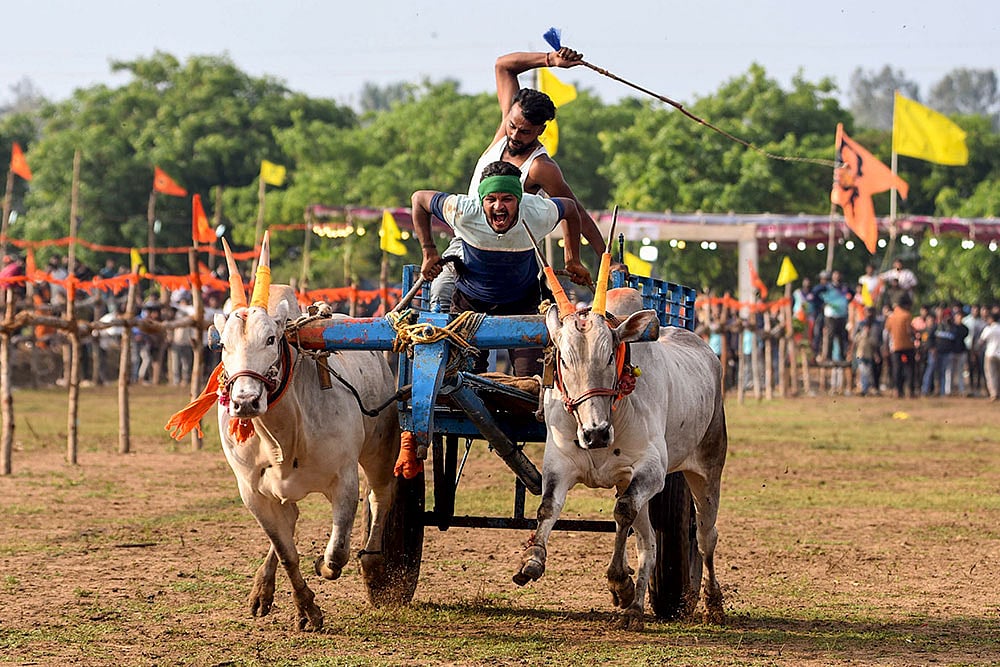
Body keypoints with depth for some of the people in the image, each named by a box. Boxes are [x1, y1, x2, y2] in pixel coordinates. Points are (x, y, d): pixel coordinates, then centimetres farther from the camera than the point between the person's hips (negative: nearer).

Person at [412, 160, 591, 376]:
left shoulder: (538, 214, -25)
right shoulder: (463, 212, -28)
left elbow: (570, 207, -2)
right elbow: (419, 198, -10)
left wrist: (573, 260, 3)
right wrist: (429, 252, -9)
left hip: (522, 303, 0)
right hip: (470, 301, 0)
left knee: (529, 380, -11)